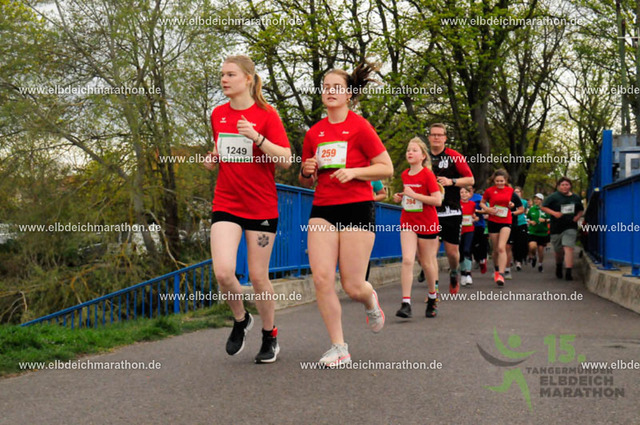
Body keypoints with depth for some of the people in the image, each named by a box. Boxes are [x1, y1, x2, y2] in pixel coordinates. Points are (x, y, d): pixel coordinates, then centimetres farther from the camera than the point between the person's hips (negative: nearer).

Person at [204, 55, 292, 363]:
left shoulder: (266, 115, -6)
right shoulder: (218, 115, 9)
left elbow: (286, 160, -12)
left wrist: (256, 137, -24)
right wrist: (213, 159, 4)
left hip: (261, 207, -3)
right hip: (226, 205, 3)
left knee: (258, 276, 2)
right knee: (223, 272, -14)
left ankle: (270, 335, 25)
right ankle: (240, 319, 16)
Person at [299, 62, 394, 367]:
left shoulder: (360, 127, -3)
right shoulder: (314, 133, 11)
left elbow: (387, 168, -2)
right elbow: (307, 182, 21)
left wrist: (353, 171, -15)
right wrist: (307, 172, -2)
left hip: (357, 208, -4)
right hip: (323, 210, 4)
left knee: (352, 286, -5)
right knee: (321, 277, -11)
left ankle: (371, 301, 34)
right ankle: (339, 347, 2)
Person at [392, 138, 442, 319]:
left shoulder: (428, 175, -11)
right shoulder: (405, 175, 7)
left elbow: (438, 200, -17)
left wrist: (414, 195, -20)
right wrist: (400, 197, 4)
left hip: (427, 223, -4)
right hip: (408, 222, 4)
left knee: (427, 263, 8)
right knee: (407, 260, -12)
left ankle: (432, 298, 31)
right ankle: (406, 304, -15)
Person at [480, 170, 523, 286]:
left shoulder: (510, 191, 4)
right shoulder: (489, 191, 0)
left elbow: (521, 208, 17)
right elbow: (482, 203, 12)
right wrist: (487, 209, -7)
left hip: (506, 221, -1)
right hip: (493, 222, 1)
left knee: (501, 247, -18)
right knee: (495, 249, 9)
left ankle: (501, 274, -23)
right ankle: (496, 270, 34)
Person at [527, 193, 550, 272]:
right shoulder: (531, 209, 5)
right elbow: (527, 218, 17)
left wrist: (545, 220, -15)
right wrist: (530, 222, -3)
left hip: (543, 233, 0)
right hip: (533, 232, 0)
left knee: (541, 250, 4)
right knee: (532, 246, -22)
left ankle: (540, 264, 27)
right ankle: (532, 257, 11)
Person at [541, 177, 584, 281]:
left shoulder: (576, 198, 9)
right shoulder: (553, 197, -2)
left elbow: (581, 210, 23)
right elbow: (543, 207, -3)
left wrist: (578, 216, 2)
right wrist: (554, 213, -15)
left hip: (570, 227, 1)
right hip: (556, 228, -1)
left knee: (568, 248, -16)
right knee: (559, 251, 13)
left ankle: (568, 272, -19)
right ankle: (559, 268, 42)